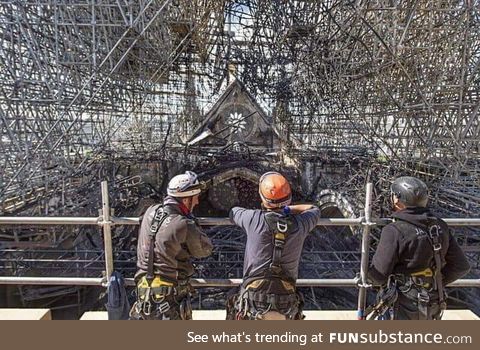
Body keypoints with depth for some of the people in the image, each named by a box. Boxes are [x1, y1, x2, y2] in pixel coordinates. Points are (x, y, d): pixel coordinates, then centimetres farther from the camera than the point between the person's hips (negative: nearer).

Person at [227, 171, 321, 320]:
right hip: (286, 308, 3)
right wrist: (287, 209, 19)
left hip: (254, 304, -2)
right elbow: (314, 209, 19)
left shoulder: (254, 219, -11)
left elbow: (233, 212, 12)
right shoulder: (299, 225, -5)